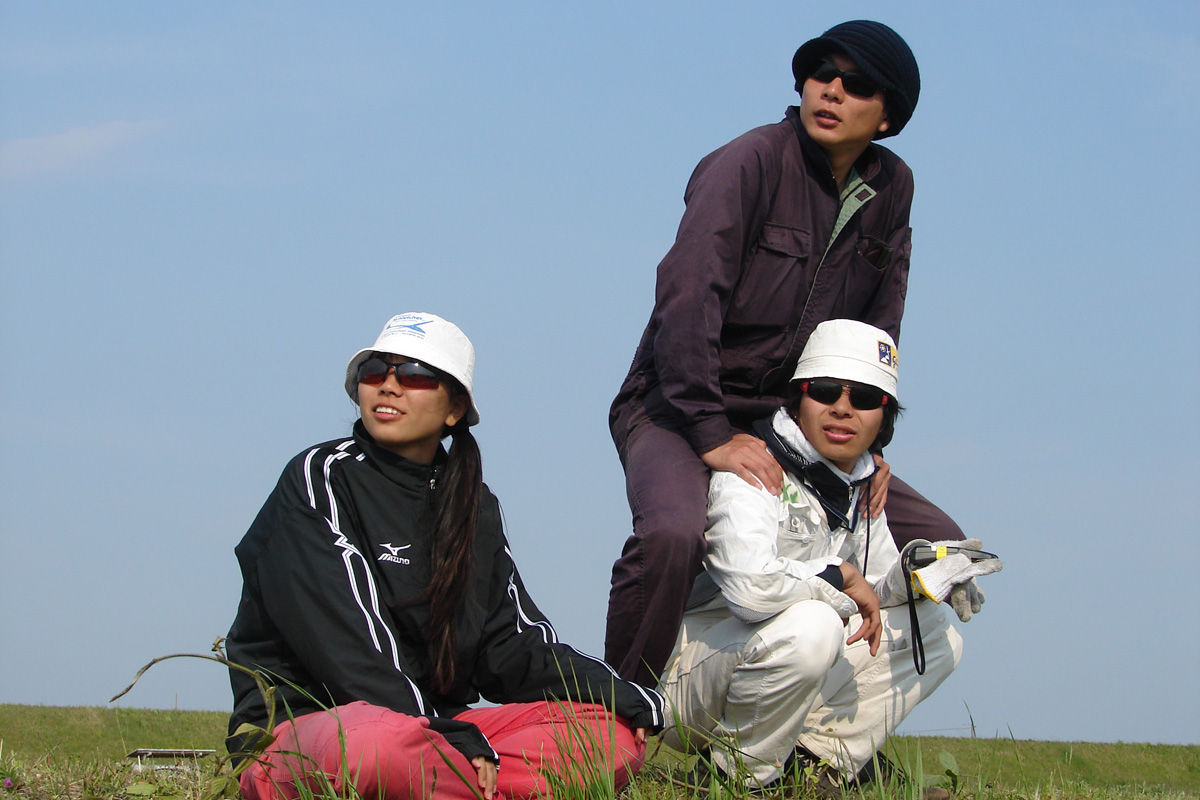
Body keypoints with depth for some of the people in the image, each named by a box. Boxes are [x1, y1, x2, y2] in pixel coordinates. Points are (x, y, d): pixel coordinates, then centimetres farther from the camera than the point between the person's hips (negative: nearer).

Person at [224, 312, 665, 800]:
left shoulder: (473, 507, 18)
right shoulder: (318, 478, -2)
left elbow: (512, 648, 11)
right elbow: (343, 645, -14)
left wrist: (619, 696, -7)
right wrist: (451, 737, -24)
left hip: (430, 732, 6)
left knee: (614, 732, -11)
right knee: (381, 743, -43)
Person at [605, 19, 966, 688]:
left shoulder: (890, 189, 5)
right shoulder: (753, 162, -15)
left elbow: (877, 330, 11)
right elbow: (687, 295, -24)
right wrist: (712, 436, -29)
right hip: (676, 408, -7)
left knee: (939, 545, 0)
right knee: (673, 534, -37)